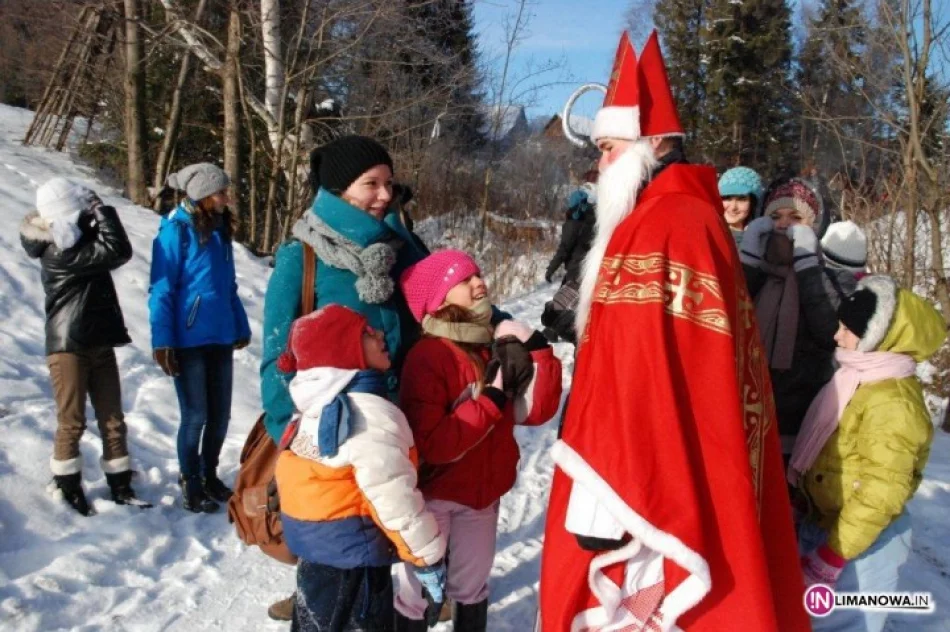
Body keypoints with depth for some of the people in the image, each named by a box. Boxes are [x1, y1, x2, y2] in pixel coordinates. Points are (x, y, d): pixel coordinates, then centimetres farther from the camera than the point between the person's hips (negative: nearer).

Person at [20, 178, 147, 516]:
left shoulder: (79, 239, 10)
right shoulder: (60, 252, -19)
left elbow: (117, 251, 10)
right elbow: (117, 251, -25)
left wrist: (98, 213, 0)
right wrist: (103, 209, -15)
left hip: (100, 344, 8)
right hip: (68, 347, -8)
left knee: (113, 420, 8)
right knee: (72, 422, 2)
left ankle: (120, 487, 15)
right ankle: (69, 488, 17)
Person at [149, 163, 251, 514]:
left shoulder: (220, 230, 10)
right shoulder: (176, 231, -9)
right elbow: (161, 290, -10)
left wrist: (241, 326, 18)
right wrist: (162, 341, -14)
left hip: (220, 338, 6)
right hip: (188, 340, -6)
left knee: (220, 415, 12)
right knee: (195, 416, 2)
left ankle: (210, 475, 31)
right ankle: (190, 484, 20)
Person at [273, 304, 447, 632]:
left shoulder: (318, 403, 5)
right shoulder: (371, 416, -25)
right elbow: (394, 497, -24)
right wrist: (428, 557, -12)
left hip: (316, 549, 9)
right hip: (351, 558, -9)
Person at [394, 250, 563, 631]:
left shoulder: (498, 344, -2)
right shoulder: (427, 356, -20)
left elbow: (536, 411, -6)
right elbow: (430, 444, -27)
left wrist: (537, 350, -16)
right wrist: (492, 398, -27)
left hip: (485, 489, 6)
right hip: (434, 492, -5)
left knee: (472, 585, 24)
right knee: (416, 589, 11)